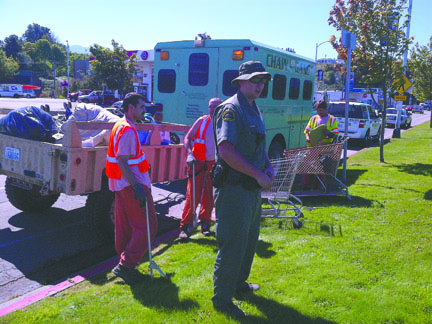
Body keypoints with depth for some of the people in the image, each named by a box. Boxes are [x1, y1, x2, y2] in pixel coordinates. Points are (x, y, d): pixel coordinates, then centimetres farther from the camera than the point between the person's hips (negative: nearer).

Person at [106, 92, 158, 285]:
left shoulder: (121, 125, 14)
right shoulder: (128, 130, -18)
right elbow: (122, 162, -24)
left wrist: (142, 163, 26)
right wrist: (137, 187, -27)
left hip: (122, 184, 11)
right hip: (132, 183, -11)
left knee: (125, 226, 15)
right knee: (147, 227, -5)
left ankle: (125, 265, 25)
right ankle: (126, 265, -3)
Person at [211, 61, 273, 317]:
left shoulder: (255, 109, 14)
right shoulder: (231, 109, -15)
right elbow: (226, 151, -26)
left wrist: (268, 166, 5)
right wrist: (259, 175, -22)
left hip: (253, 188, 10)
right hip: (234, 188, -10)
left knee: (250, 239, 21)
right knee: (232, 244, -2)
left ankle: (238, 282, 39)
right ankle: (221, 299, 13)